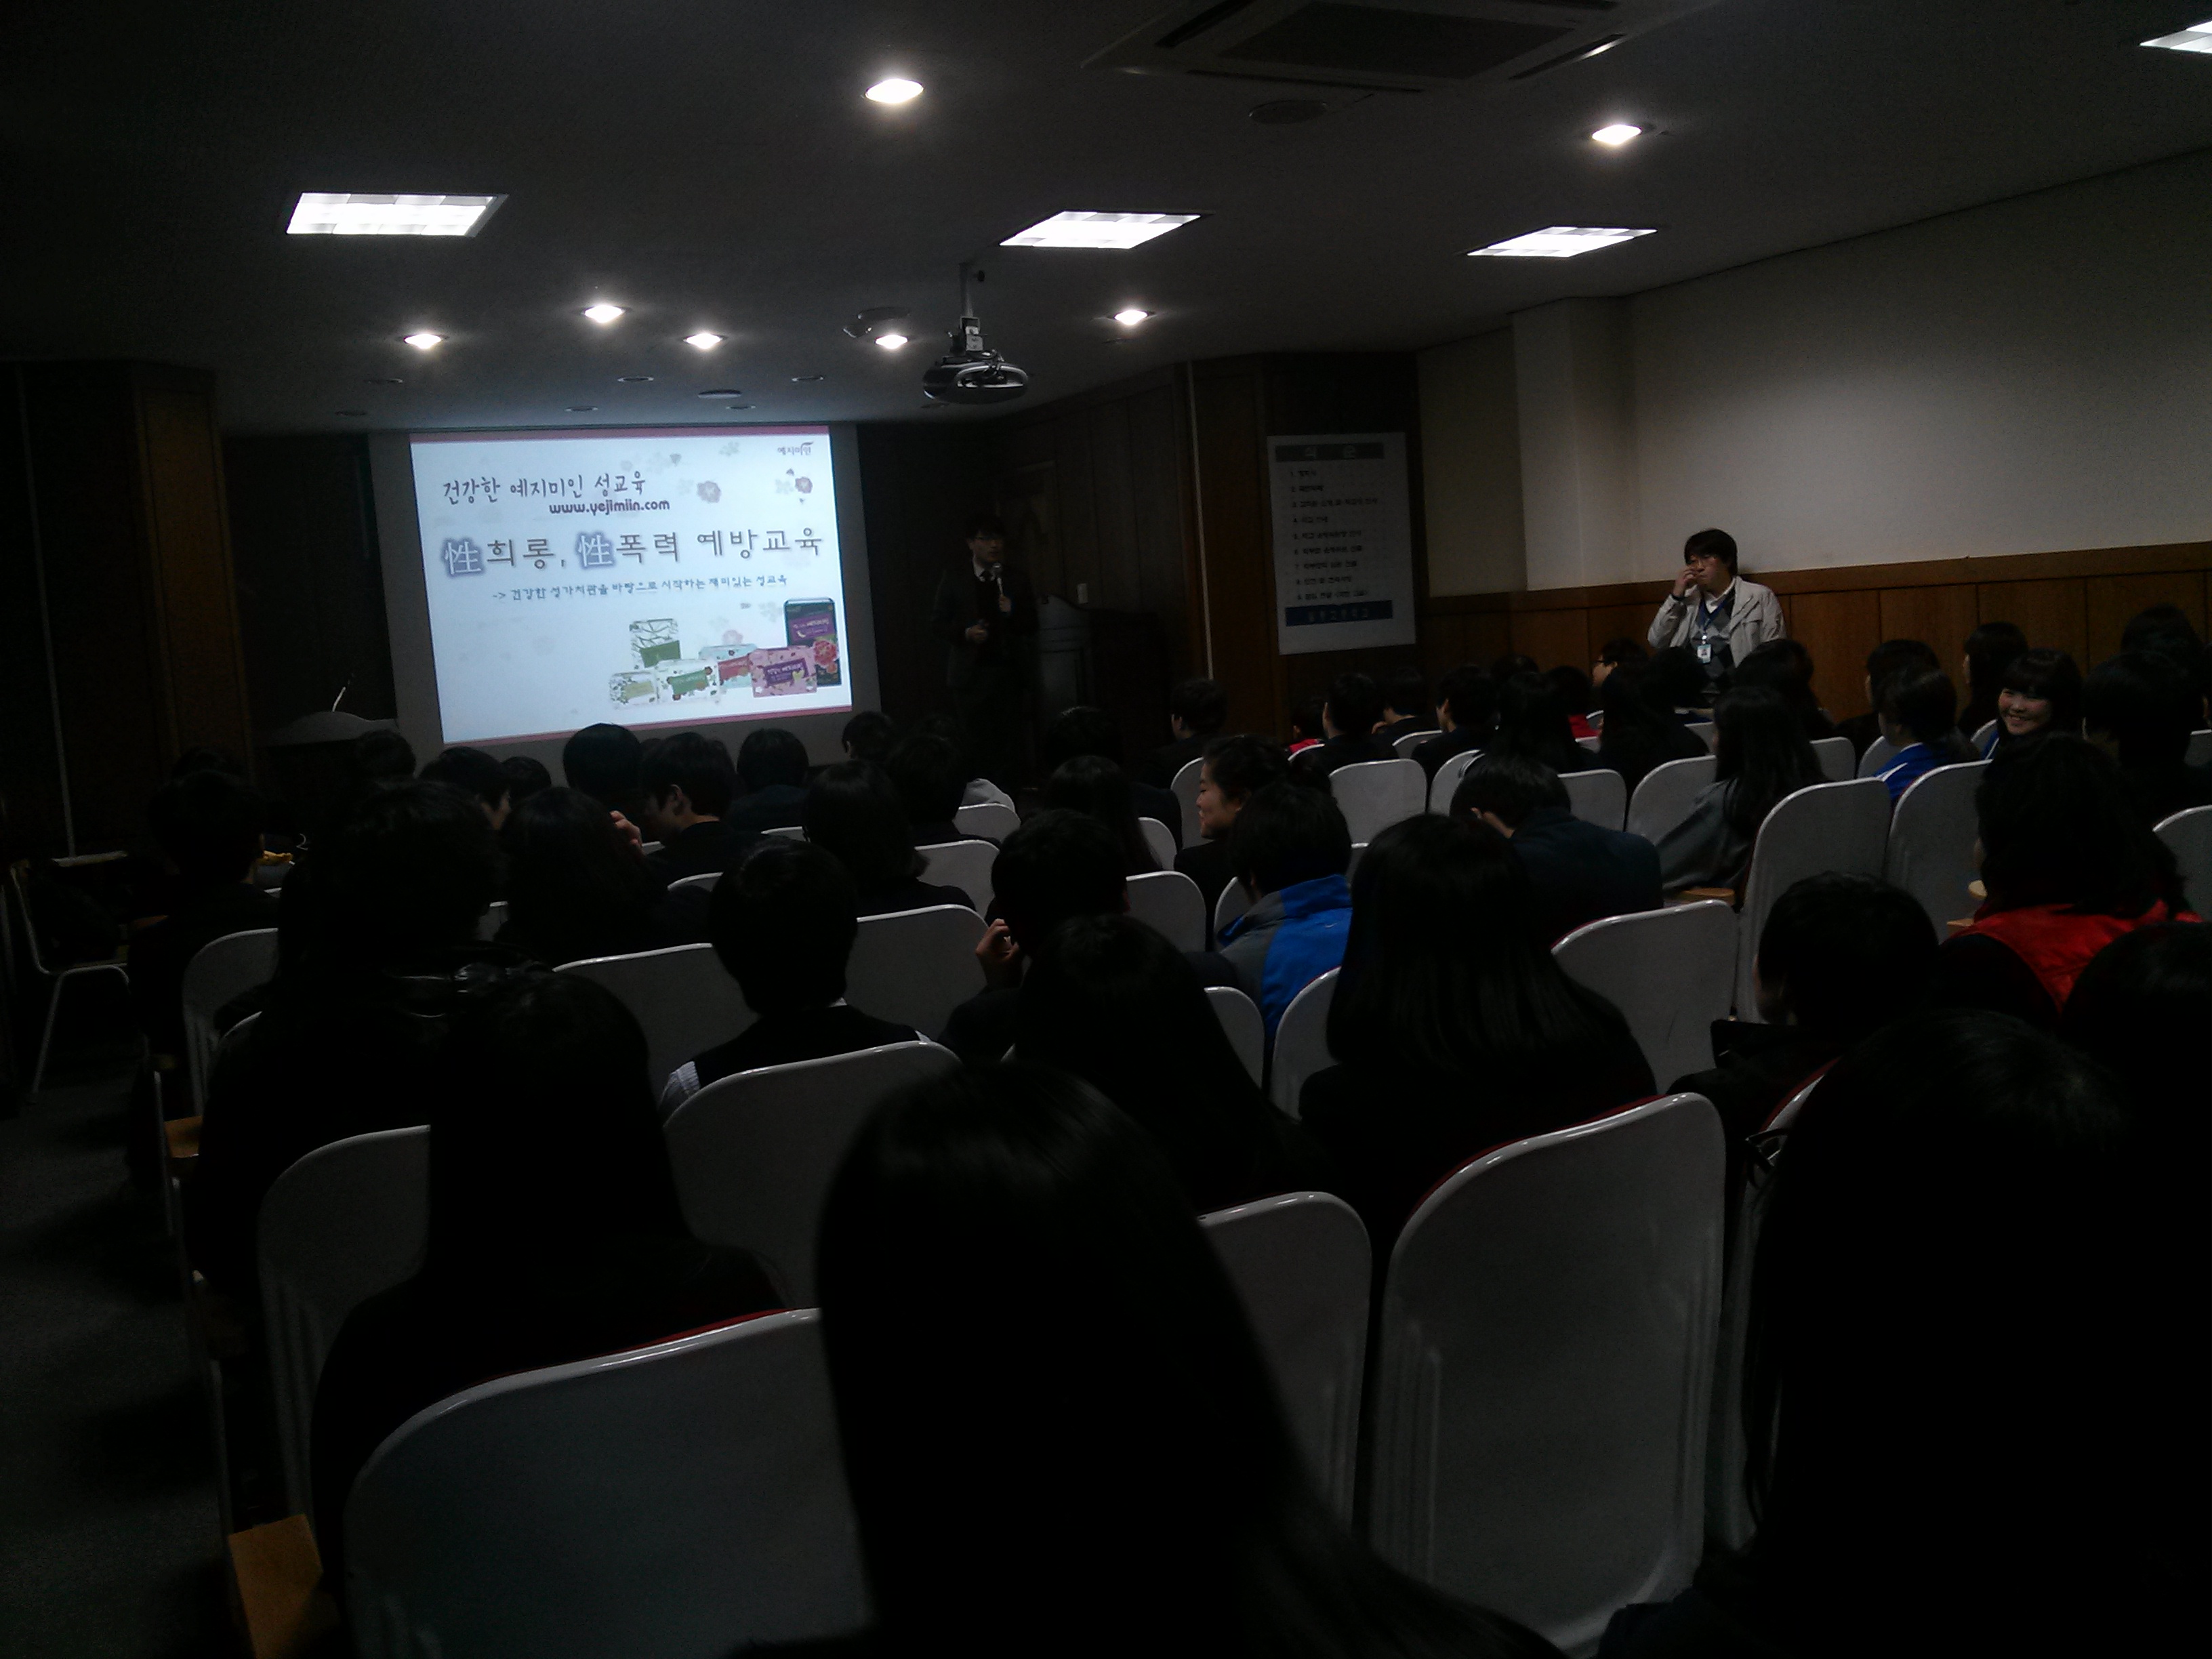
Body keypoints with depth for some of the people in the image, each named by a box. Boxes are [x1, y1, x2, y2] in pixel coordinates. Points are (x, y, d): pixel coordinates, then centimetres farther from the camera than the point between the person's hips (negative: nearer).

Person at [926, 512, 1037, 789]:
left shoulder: (1017, 580, 11)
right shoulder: (953, 580, 7)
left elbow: (1031, 626, 11)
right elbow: (936, 625, 6)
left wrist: (1013, 612, -9)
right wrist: (965, 633, -11)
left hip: (1008, 671, 2)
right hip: (971, 671, -1)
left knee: (1008, 740, -2)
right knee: (977, 743, -5)